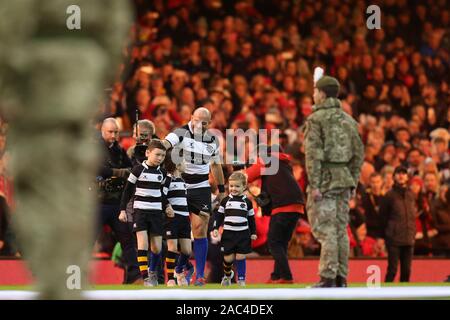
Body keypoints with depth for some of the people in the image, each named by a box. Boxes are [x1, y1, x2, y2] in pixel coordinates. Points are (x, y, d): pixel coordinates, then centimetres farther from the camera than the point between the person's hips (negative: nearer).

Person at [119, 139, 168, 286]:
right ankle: (146, 278, -13)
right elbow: (127, 191, -1)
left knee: (157, 247, 3)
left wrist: (166, 207, 9)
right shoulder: (138, 170, -6)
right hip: (140, 211, -4)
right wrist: (123, 210, -4)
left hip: (157, 212, 4)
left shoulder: (162, 173, 7)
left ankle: (152, 271, 29)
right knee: (143, 244, -15)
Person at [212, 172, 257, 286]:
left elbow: (251, 218, 10)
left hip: (243, 234, 0)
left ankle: (241, 279, 7)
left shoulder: (247, 202, 5)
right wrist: (215, 228, -3)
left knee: (240, 257, -3)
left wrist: (253, 233, 8)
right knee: (228, 258, 1)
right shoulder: (225, 201, 4)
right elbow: (219, 216, 7)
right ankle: (227, 274, 30)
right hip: (228, 234, 0)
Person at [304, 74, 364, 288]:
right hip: (344, 178, 7)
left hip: (325, 178, -7)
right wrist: (353, 181, 18)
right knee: (341, 229, 10)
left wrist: (314, 185, -15)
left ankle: (328, 278, -13)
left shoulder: (316, 119, -7)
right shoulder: (349, 120, 14)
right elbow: (359, 154, 14)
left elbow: (313, 154, -14)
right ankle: (341, 277, 9)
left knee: (325, 229, -8)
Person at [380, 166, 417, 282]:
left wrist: (413, 232, 9)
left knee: (406, 270, 5)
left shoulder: (411, 195, 10)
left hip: (409, 239, 4)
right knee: (392, 269, -7)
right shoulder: (390, 195, -2)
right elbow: (383, 216, 3)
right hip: (394, 238, -4)